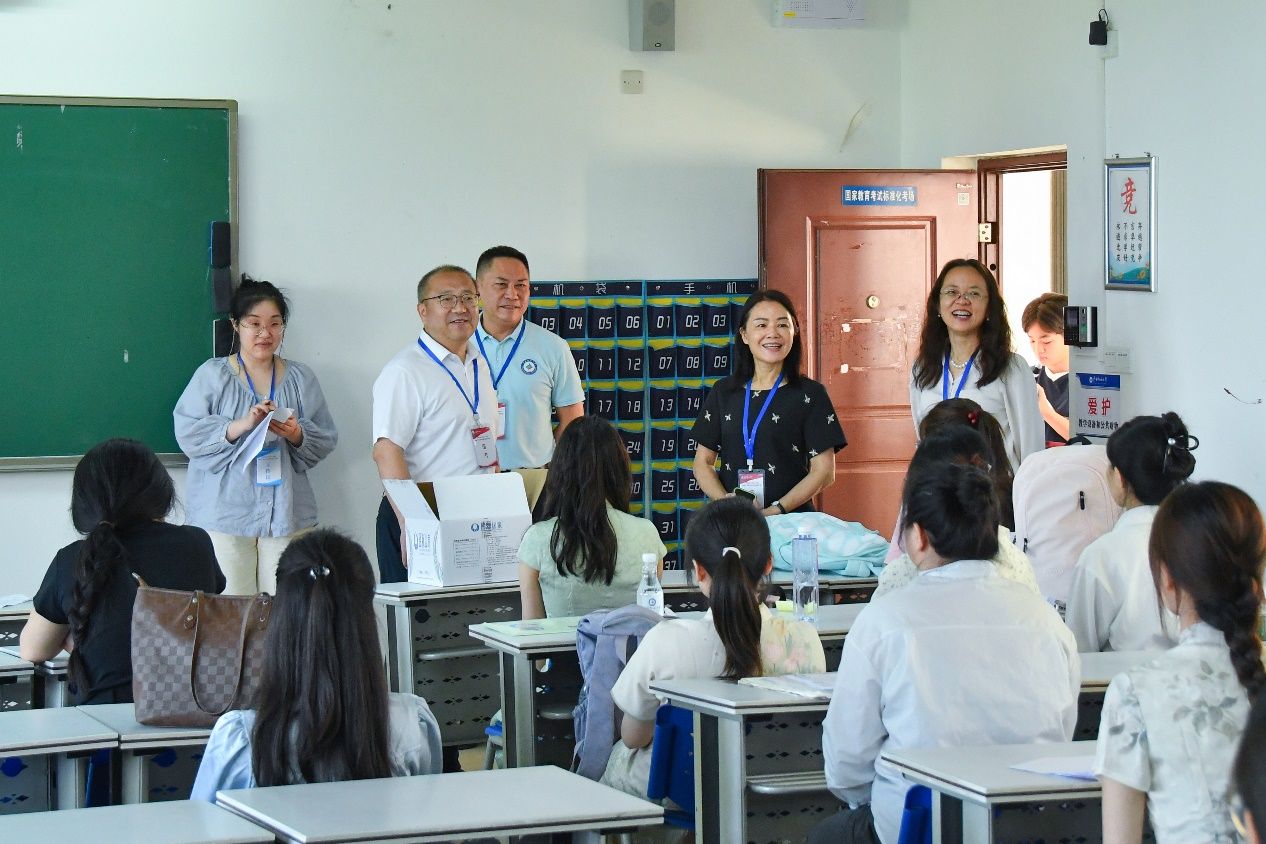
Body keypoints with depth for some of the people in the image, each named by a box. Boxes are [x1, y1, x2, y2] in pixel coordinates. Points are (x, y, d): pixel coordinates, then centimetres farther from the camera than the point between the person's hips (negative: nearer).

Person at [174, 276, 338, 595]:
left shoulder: (301, 378, 13)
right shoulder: (212, 375, 4)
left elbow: (327, 438, 11)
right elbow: (188, 433, -6)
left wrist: (297, 435, -10)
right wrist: (241, 425, -18)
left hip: (287, 514, 2)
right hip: (225, 515, -2)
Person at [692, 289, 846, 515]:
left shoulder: (810, 394, 4)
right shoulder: (724, 392, 14)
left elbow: (824, 471, 0)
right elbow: (703, 462, 15)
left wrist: (774, 512, -11)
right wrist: (725, 501, -5)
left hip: (790, 522, -3)